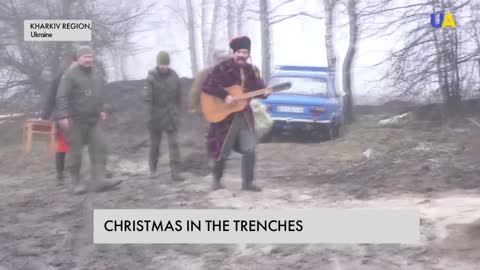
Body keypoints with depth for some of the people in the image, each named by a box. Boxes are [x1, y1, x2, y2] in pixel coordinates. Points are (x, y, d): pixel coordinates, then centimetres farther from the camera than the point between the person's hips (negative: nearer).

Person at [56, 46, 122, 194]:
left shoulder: (97, 74, 11)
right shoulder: (70, 75, -9)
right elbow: (62, 97, -15)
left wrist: (101, 109, 19)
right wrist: (63, 116, -23)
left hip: (94, 120, 6)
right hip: (75, 121, -5)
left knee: (99, 148, -6)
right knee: (76, 153, 1)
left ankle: (98, 181, -9)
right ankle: (77, 182, 12)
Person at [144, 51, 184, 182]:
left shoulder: (174, 76, 2)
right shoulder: (151, 77, -7)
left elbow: (178, 96, 9)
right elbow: (147, 97, -13)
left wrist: (176, 111, 6)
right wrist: (152, 111, -21)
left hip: (171, 116, 1)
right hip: (156, 116, -1)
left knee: (174, 143, -7)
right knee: (154, 144, 11)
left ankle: (175, 172, -7)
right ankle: (153, 169, 26)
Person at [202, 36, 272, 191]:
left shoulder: (252, 71, 6)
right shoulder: (223, 68, -11)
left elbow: (258, 88, 13)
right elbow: (207, 86, -17)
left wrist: (265, 92, -10)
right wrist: (225, 95, -24)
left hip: (244, 115, 4)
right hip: (225, 116, -4)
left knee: (249, 149, -3)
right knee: (222, 151, 6)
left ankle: (247, 182, 7)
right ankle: (217, 180, 28)